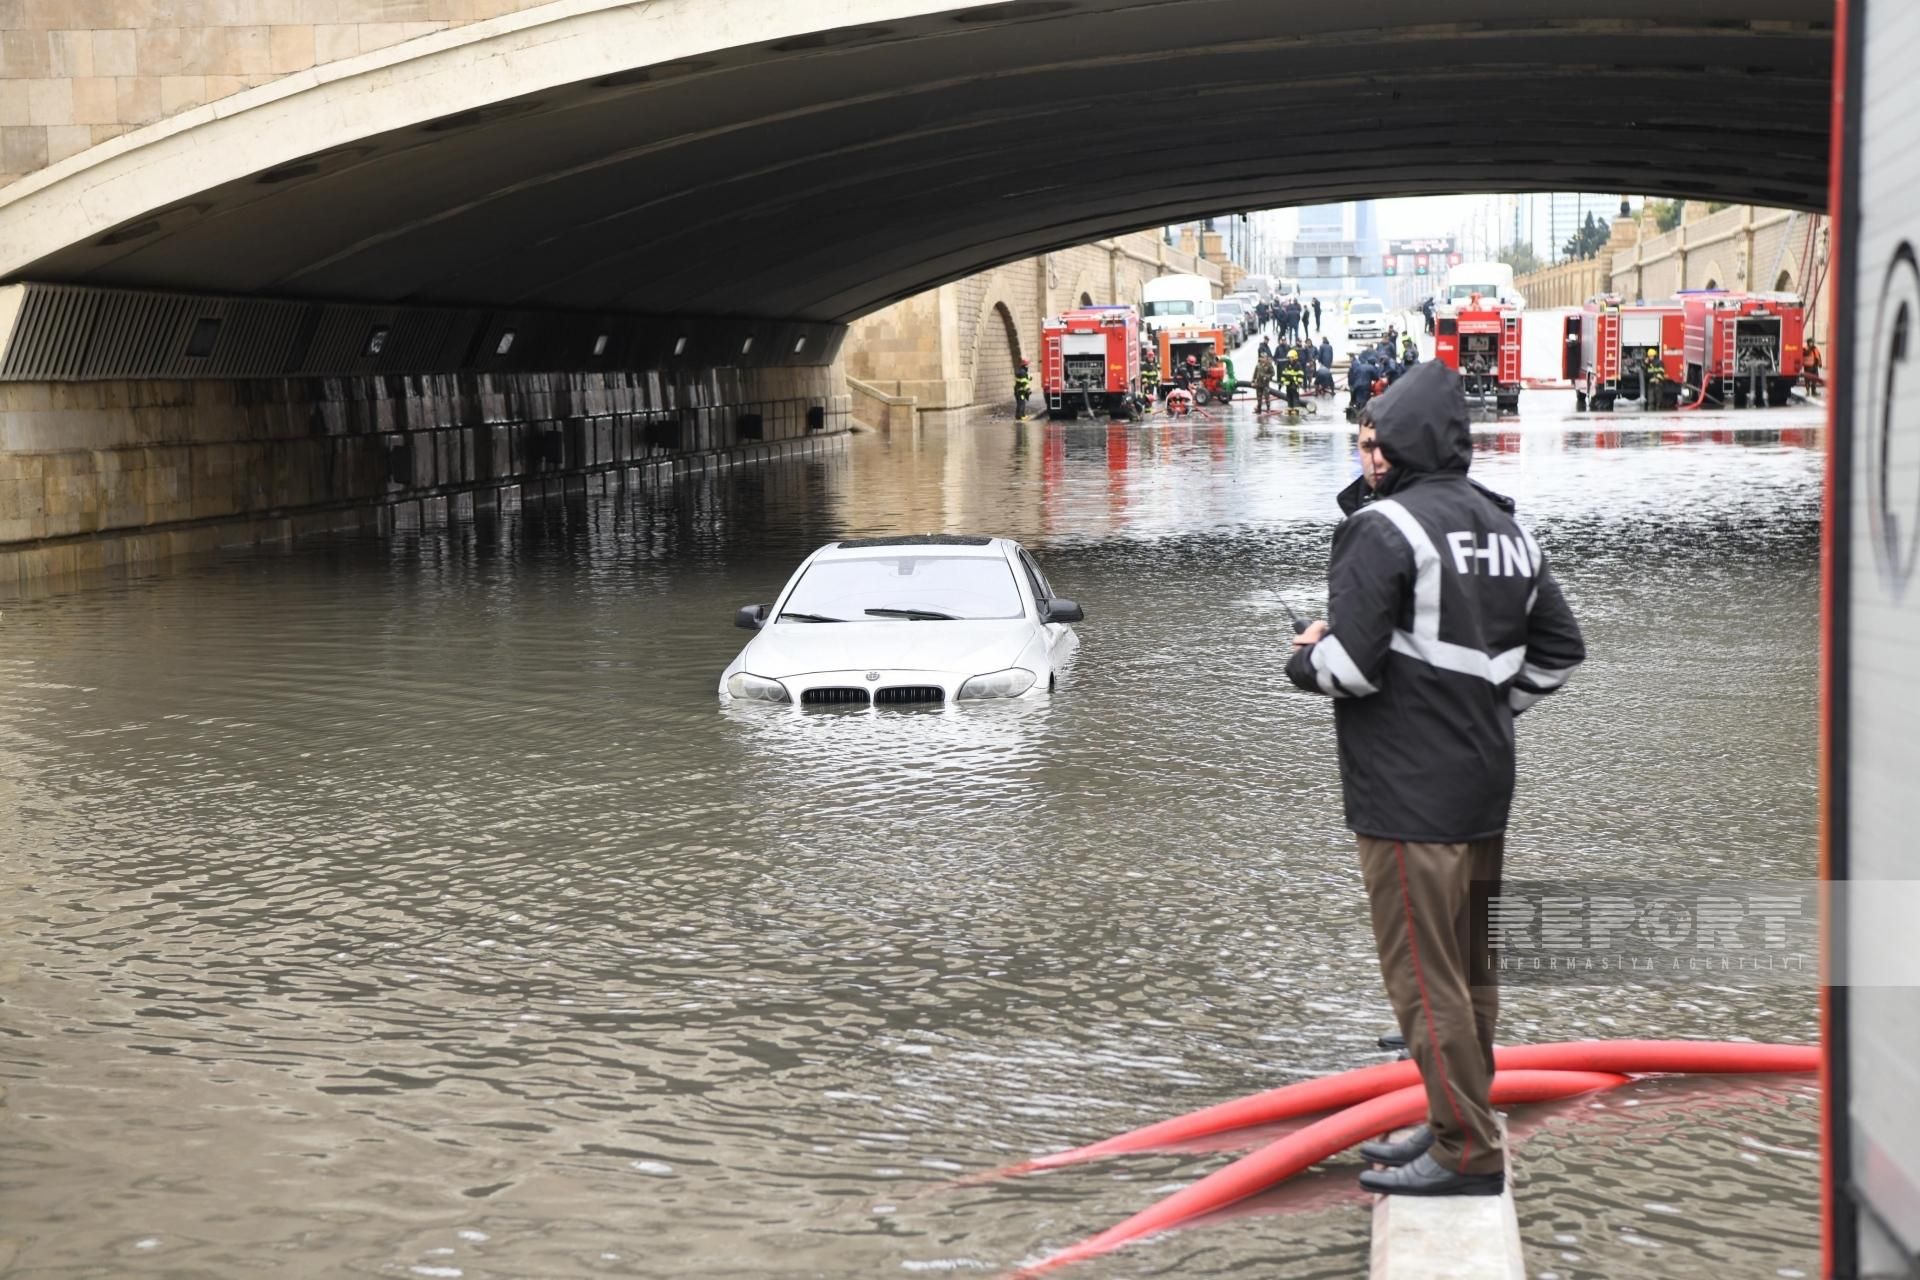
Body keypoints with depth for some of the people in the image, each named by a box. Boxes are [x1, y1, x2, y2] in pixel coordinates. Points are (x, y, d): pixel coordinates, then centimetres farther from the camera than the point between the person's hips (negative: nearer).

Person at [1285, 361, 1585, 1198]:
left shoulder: (1385, 528, -14)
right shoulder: (1508, 530, 12)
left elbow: (1350, 663, -21)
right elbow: (1560, 650, 20)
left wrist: (1303, 660, -1)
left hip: (1408, 793, -9)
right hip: (1485, 787, 9)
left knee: (1424, 978, -2)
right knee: (1469, 970, 16)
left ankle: (1467, 1152, 1)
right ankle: (1456, 1123, 26)